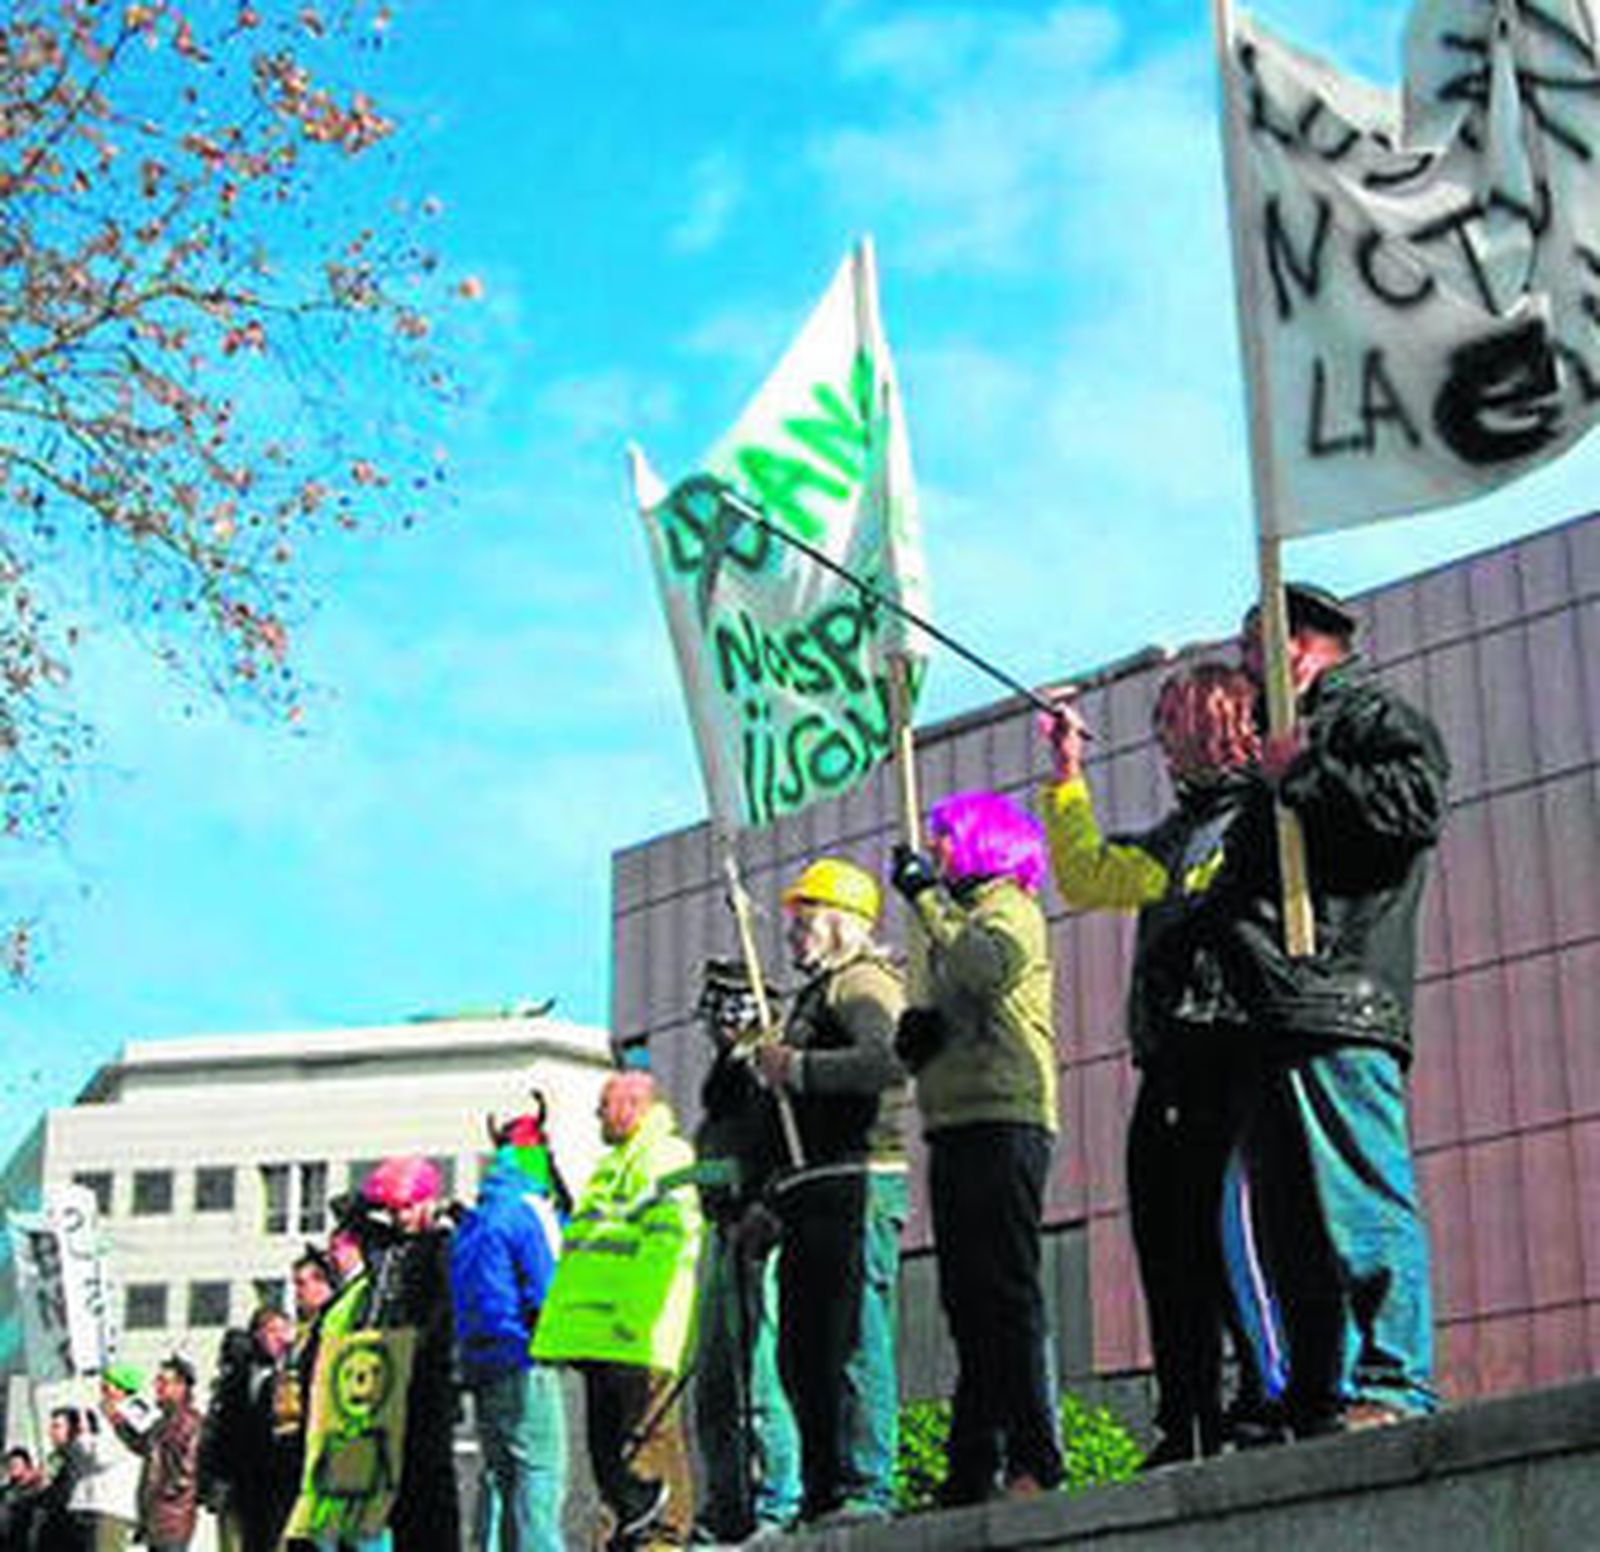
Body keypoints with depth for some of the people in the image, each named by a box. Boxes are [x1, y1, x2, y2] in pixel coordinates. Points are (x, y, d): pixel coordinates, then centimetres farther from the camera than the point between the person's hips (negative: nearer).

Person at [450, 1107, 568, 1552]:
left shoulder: (470, 1222, 17)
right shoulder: (528, 1213, -10)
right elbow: (547, 1295, -12)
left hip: (479, 1363, 8)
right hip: (524, 1365, -8)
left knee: (498, 1475, 11)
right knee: (539, 1474, -8)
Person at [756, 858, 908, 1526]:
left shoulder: (861, 982, -3)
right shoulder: (817, 993, 28)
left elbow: (888, 1062, -23)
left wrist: (796, 1066, -18)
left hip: (858, 1183, -10)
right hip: (813, 1194, 10)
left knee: (855, 1338, -14)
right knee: (801, 1348, 9)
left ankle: (867, 1491, -15)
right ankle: (823, 1494, 12)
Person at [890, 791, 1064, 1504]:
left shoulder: (1010, 908, 1)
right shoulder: (954, 925, 27)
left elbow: (988, 967, -21)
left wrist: (926, 896, -11)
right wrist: (918, 1036, 5)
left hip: (1004, 1121, -9)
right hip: (955, 1125, 9)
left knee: (1007, 1290, -14)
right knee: (967, 1299, 5)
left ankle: (1035, 1460, -16)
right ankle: (971, 1473, 6)